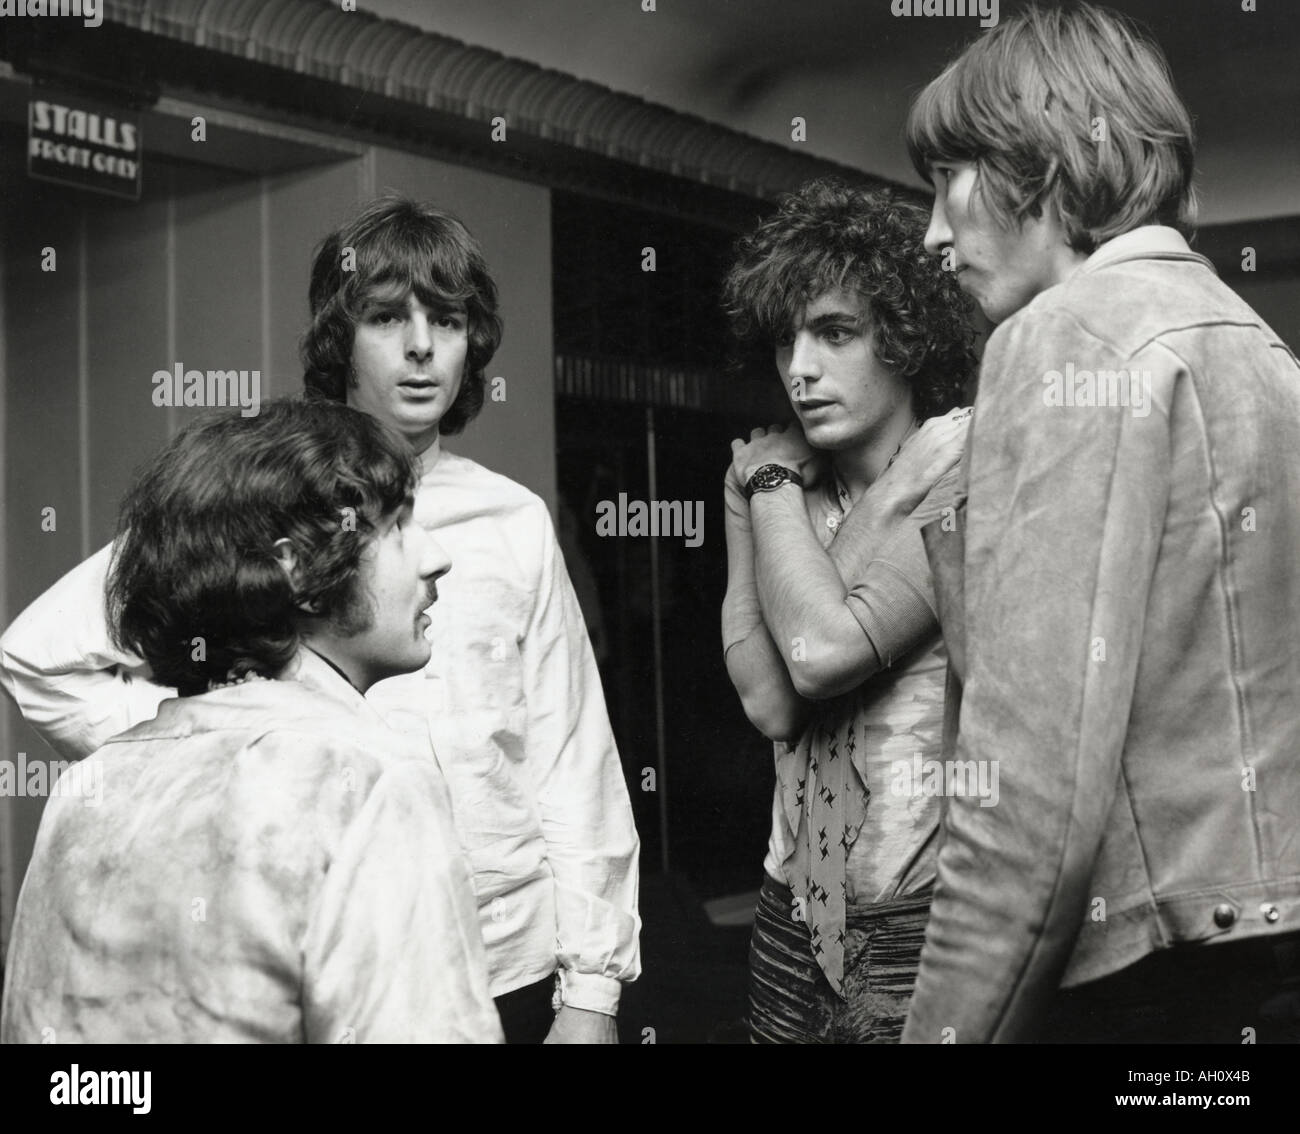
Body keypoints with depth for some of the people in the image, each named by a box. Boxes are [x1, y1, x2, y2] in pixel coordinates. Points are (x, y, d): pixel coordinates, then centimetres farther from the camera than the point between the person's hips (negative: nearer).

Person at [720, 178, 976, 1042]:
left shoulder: (966, 459, -10)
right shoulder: (774, 484, 7)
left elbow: (825, 651, -21)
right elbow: (770, 703, -5)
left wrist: (773, 486, -8)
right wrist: (761, 491, -4)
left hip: (924, 908, -6)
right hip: (798, 906, 6)